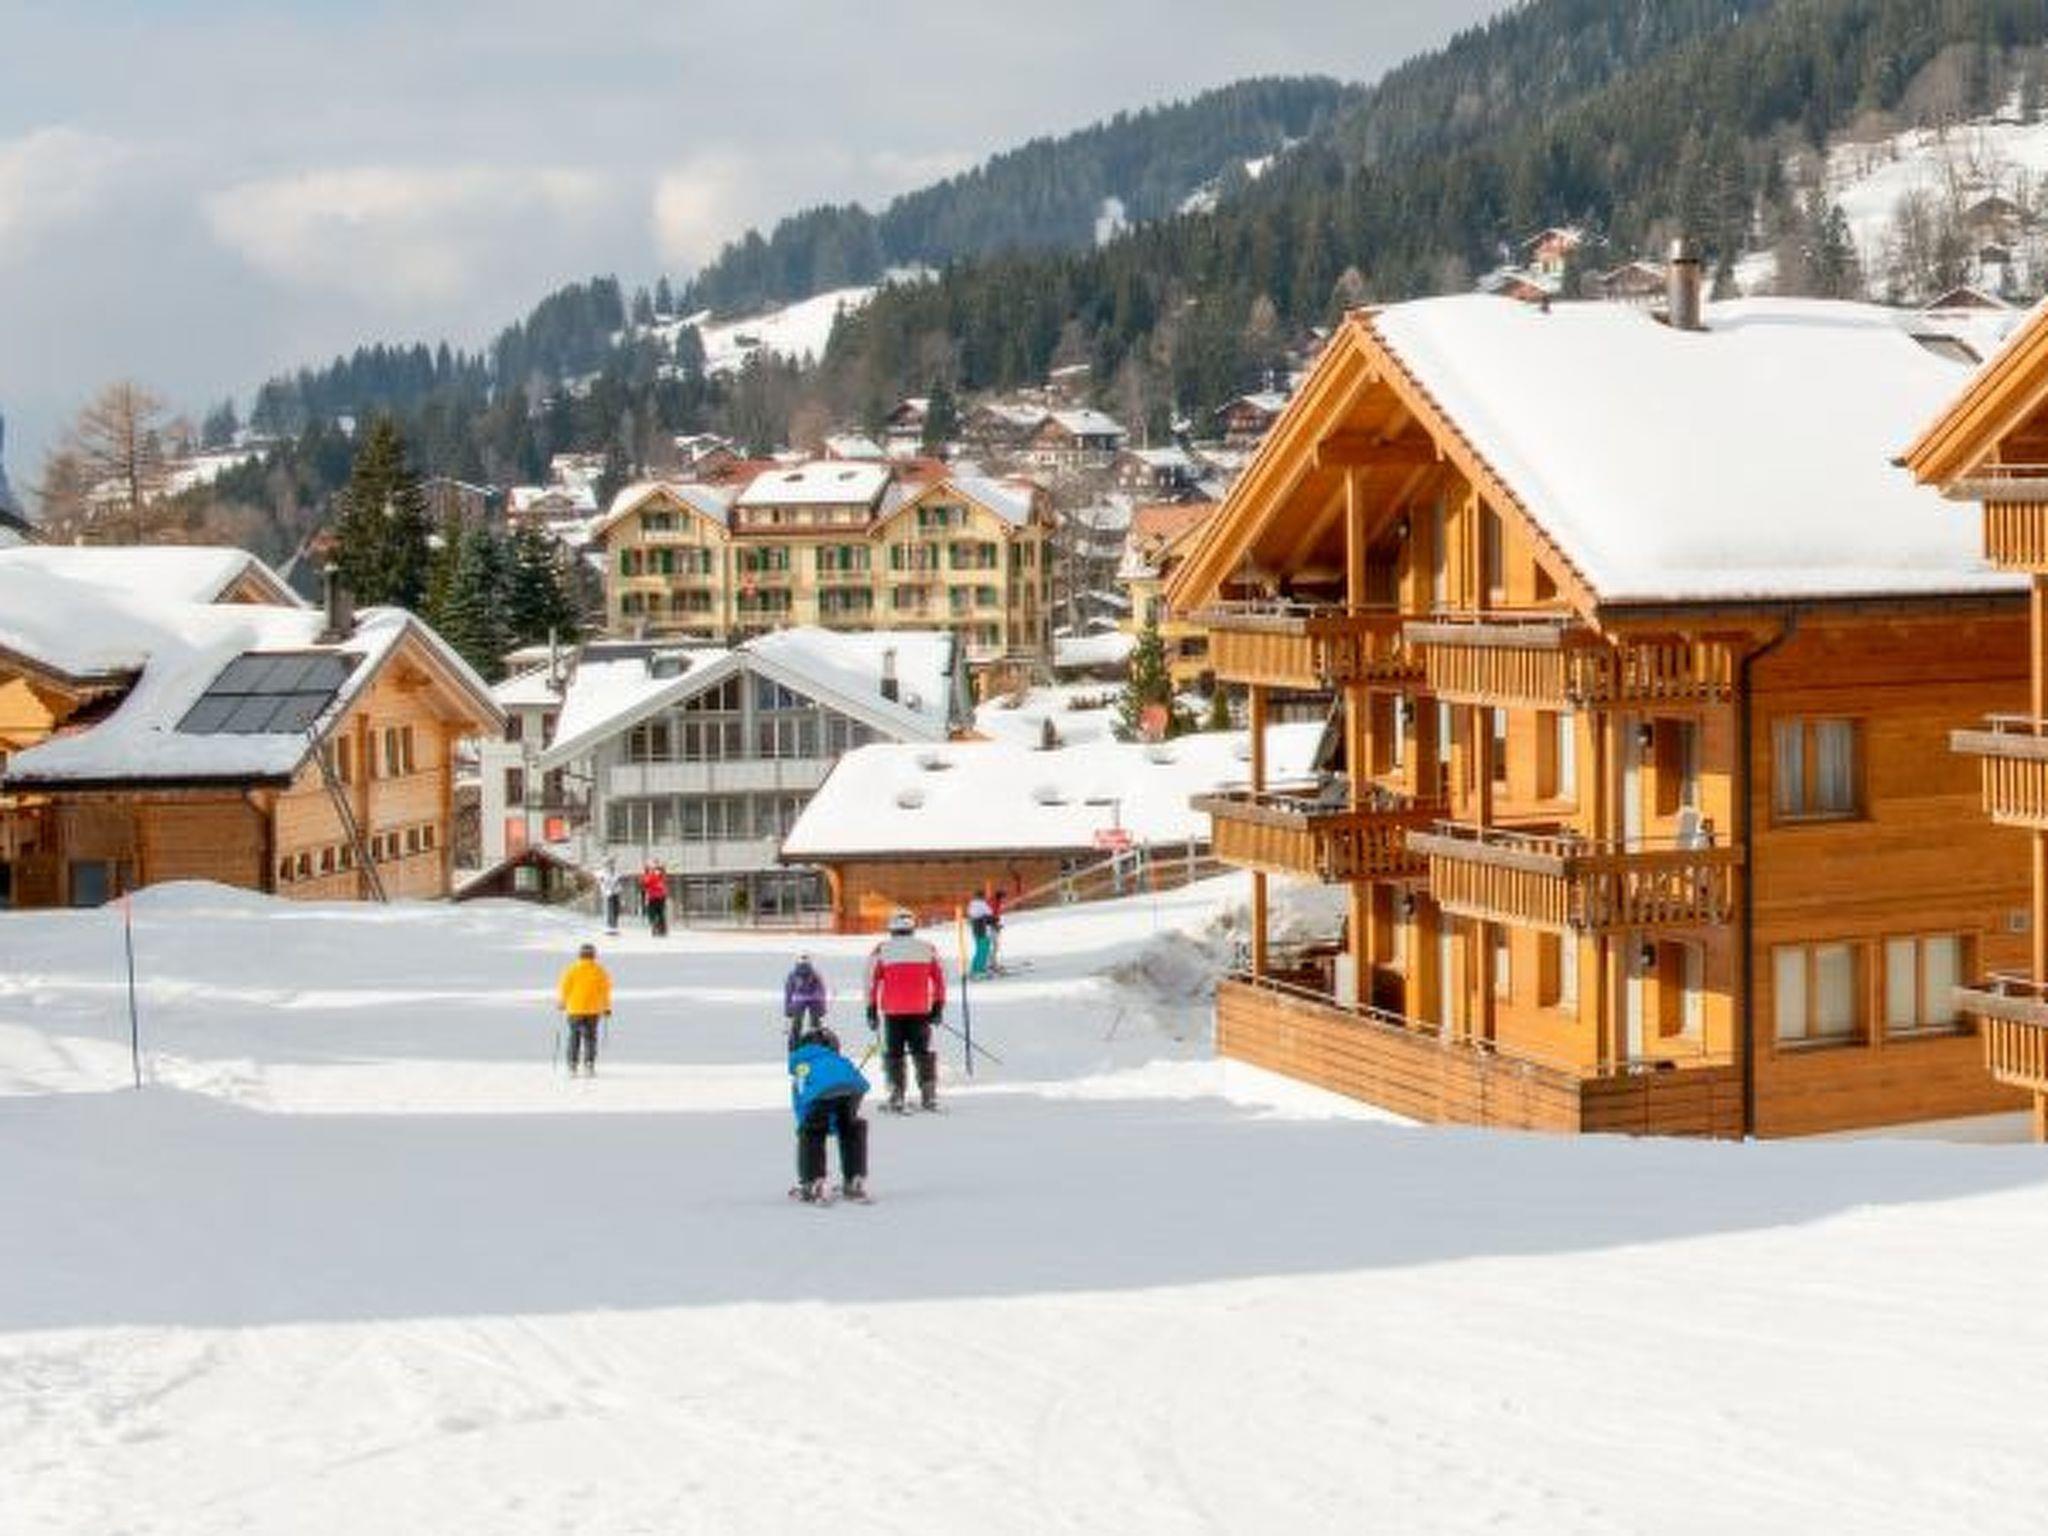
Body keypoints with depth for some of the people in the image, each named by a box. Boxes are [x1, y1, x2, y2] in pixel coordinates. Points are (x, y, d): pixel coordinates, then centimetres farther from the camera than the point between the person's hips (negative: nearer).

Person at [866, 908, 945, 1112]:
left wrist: (871, 1010, 4)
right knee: (922, 1052, 10)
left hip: (892, 1011, -1)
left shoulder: (881, 950, -1)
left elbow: (871, 981, -2)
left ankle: (896, 1097, 0)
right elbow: (940, 979, 6)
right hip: (920, 1011, 1)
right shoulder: (927, 949, 5)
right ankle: (928, 1094, 5)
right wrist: (938, 1007, 13)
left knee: (893, 1054, 6)